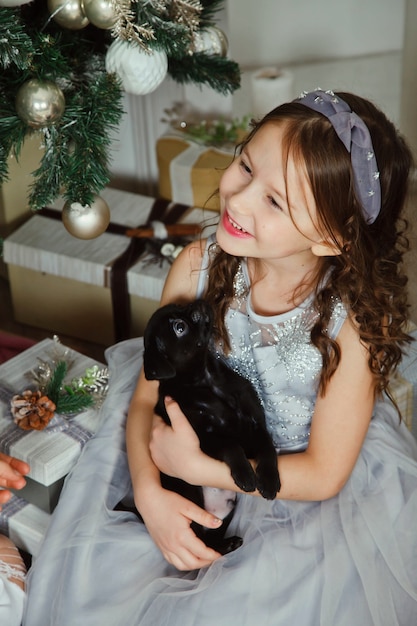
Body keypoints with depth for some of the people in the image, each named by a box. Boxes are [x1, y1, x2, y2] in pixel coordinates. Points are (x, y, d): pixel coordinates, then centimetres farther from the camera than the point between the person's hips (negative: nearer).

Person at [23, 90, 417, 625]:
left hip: (302, 494, -2)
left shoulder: (354, 319, -27)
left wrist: (192, 466, -23)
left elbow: (323, 474, -19)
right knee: (92, 567, -7)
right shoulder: (197, 267, -17)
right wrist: (149, 492, -26)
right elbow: (147, 397, -8)